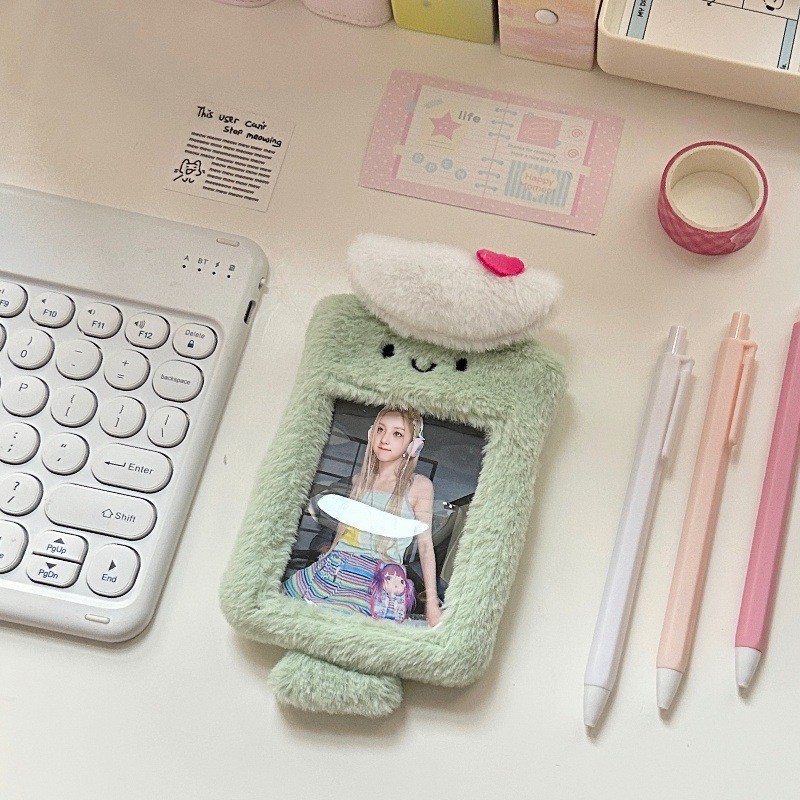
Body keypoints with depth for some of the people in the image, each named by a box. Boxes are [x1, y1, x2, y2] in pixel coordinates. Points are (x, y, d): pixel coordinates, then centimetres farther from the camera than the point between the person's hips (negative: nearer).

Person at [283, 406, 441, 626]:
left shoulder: (419, 486, -1)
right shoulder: (360, 479, 13)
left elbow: (425, 544, 0)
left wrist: (431, 600, -3)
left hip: (374, 581, -5)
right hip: (333, 567, 6)